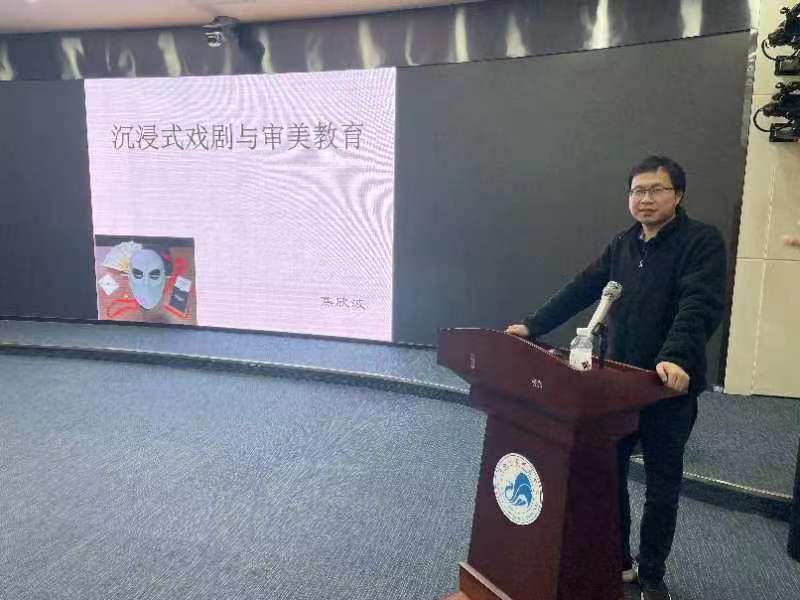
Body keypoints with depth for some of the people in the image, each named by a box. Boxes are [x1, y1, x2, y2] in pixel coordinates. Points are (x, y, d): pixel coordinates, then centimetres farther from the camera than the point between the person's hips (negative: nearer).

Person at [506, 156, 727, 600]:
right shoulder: (623, 244, 11)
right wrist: (533, 325, 0)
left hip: (670, 388, -5)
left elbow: (699, 306, -24)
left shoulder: (702, 241, -9)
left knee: (662, 488, 11)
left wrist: (675, 357, -39)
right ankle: (617, 561, 32)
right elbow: (581, 289, 7)